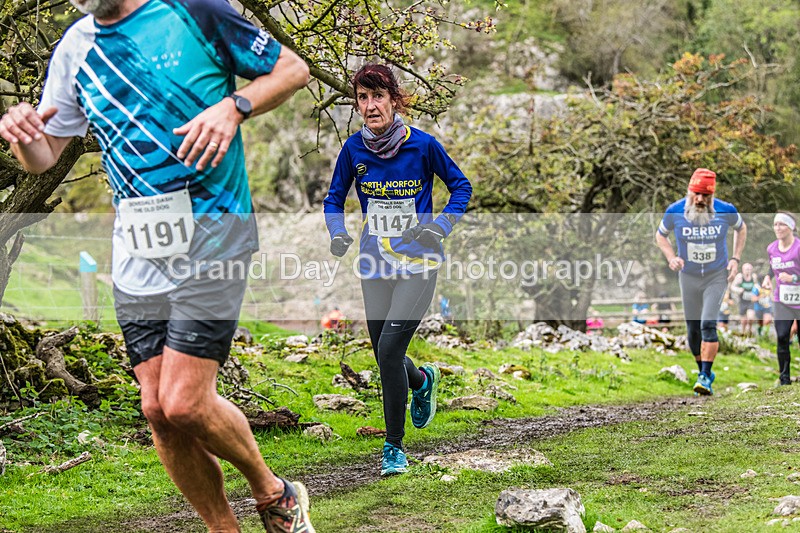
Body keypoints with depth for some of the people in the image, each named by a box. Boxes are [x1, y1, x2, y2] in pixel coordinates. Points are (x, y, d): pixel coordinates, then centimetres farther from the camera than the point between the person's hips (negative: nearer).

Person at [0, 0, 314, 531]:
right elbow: (43, 156, 14)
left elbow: (293, 68, 2)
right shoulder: (75, 48, 10)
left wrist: (233, 106, -16)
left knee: (184, 403, -12)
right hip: (138, 251, 6)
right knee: (159, 410, 3)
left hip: (210, 234, -6)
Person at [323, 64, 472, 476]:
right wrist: (338, 233, -6)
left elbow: (461, 186, 5)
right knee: (386, 359, 8)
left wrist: (442, 226, -10)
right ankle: (423, 379, 46)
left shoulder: (422, 144, -9)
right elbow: (334, 198, 13)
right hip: (375, 265, 4)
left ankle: (394, 447, 0)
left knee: (389, 350, -16)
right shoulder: (353, 149, -2)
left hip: (418, 261, -4)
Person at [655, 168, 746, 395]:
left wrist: (735, 259, -2)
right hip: (689, 277, 2)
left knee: (708, 324, -18)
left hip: (717, 276, -2)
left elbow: (741, 228, 8)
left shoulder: (725, 211, -14)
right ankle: (704, 371, 29)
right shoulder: (675, 212, -13)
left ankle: (705, 377, -14)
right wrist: (671, 258, -12)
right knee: (693, 330, 8)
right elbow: (660, 235, 6)